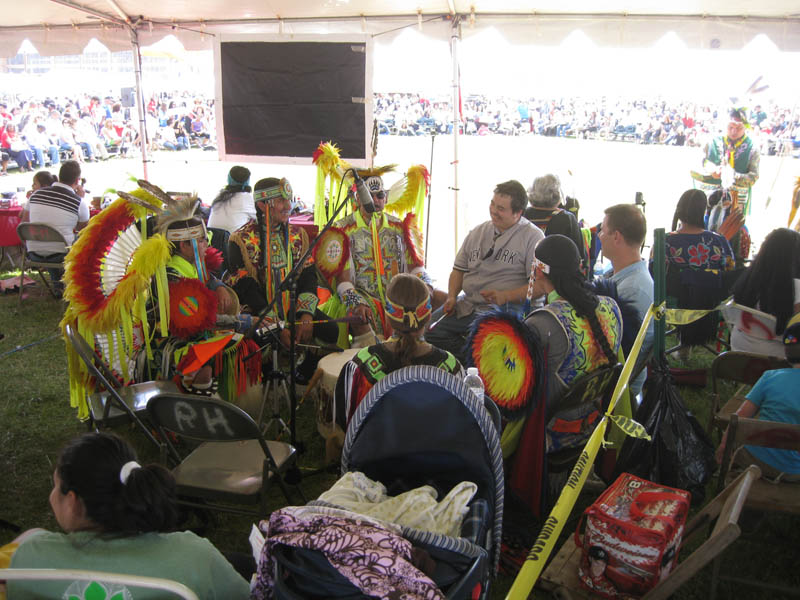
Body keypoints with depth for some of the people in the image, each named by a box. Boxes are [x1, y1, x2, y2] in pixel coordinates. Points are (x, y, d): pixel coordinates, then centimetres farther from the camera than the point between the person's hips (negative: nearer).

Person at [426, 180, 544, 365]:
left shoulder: (533, 237, -1)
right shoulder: (478, 232, 16)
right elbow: (459, 269, 23)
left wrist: (504, 296, -20)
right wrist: (452, 296, 5)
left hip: (506, 308, -6)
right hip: (467, 305, 6)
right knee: (429, 328, -12)